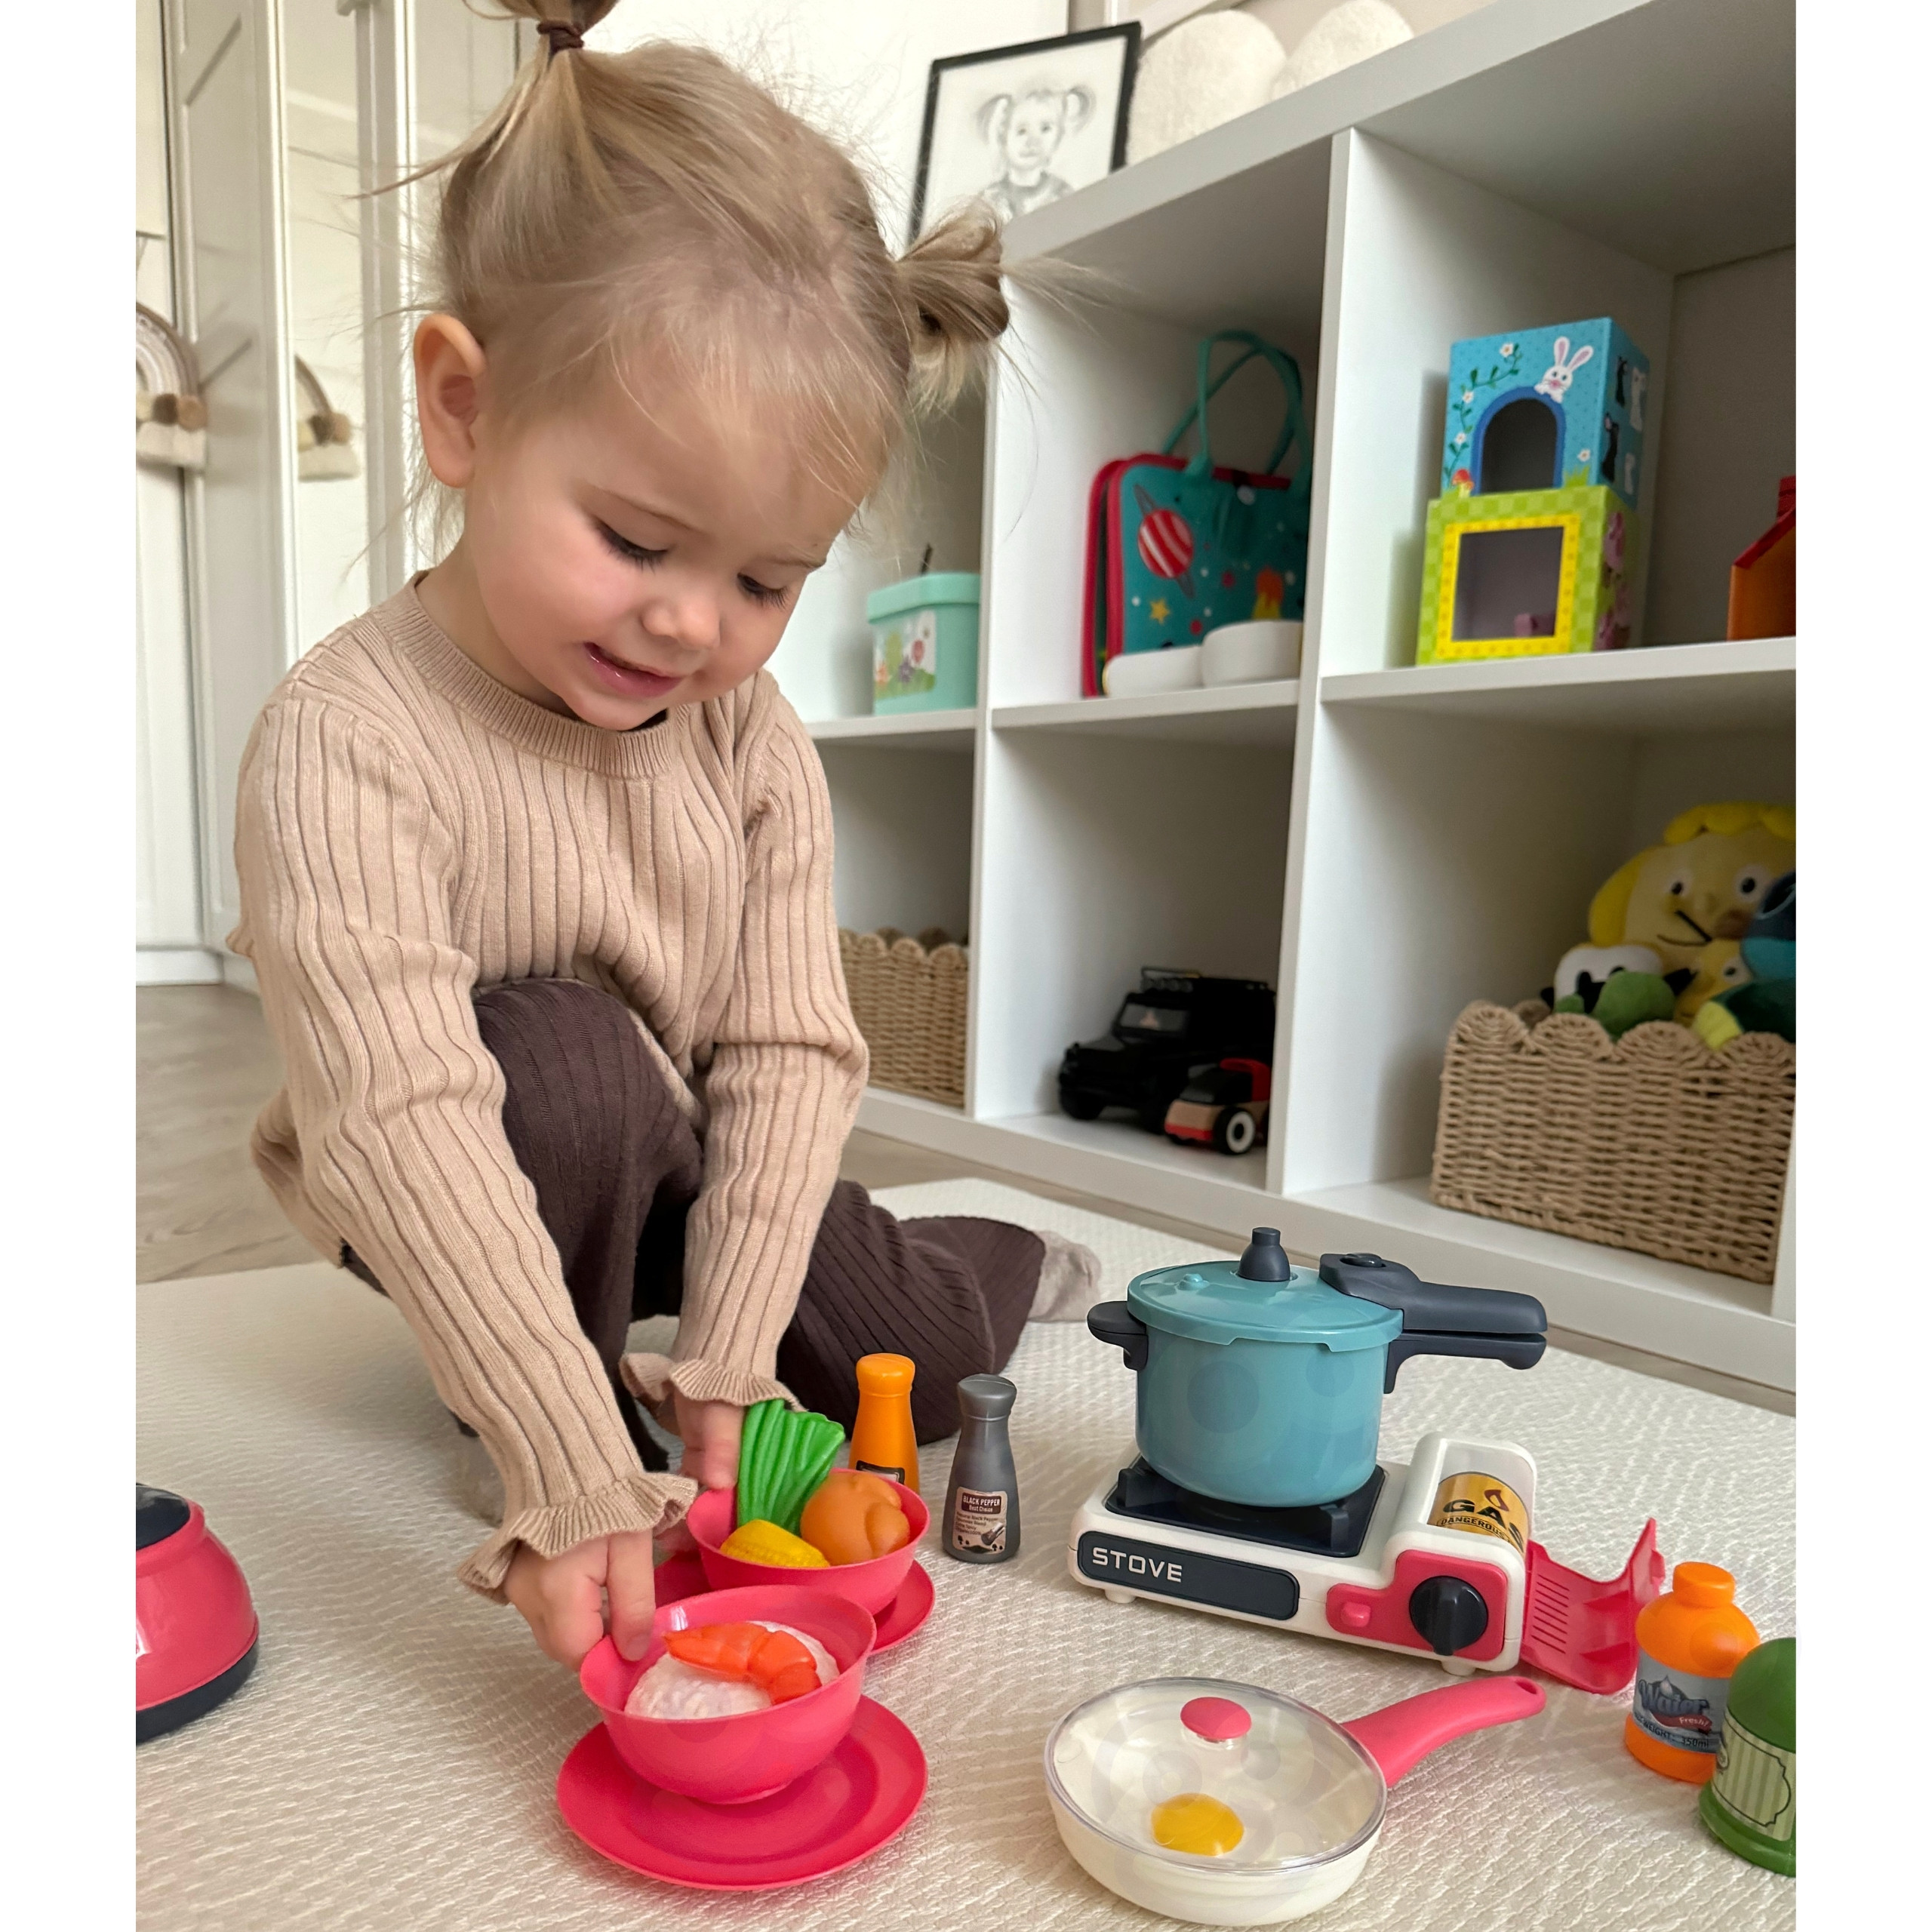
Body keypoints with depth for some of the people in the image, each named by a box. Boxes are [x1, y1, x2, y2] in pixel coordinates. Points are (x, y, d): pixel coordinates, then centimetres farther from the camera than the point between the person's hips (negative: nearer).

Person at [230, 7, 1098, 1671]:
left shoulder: (752, 739, -14)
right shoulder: (349, 741, -29)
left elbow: (790, 1049, -15)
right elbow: (402, 1121, -36)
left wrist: (727, 1357, -20)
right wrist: (576, 1476, -38)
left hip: (689, 1166, 4)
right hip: (471, 1201, -3)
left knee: (914, 1374, -2)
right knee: (563, 1057, -35)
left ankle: (996, 1265, 35)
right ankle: (529, 1414, -9)